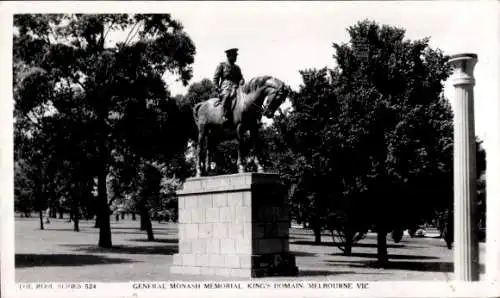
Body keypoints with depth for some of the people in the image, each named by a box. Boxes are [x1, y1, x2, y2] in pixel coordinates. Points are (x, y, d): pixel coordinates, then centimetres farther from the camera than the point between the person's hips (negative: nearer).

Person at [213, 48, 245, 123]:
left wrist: (241, 81, -1)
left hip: (235, 88, 5)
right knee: (227, 96, -39)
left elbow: (241, 78, 24)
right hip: (225, 88, -5)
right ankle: (226, 116, -39)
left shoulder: (237, 68, 24)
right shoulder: (221, 65, 11)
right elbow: (215, 79, 7)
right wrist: (218, 89, -6)